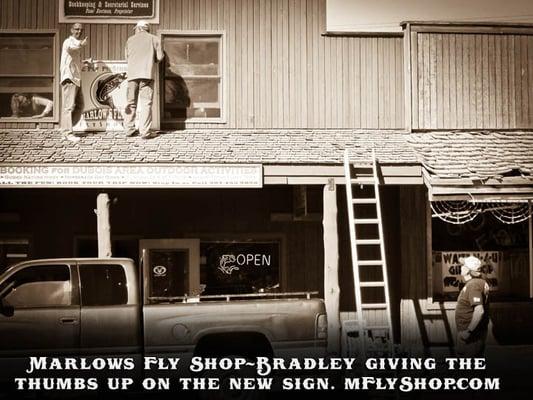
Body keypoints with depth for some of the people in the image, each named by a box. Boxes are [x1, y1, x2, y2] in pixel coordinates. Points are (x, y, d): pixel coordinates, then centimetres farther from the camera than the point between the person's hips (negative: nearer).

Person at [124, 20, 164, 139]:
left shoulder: (130, 40, 14)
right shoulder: (154, 39, 9)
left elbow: (127, 57, 16)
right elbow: (159, 57, 4)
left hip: (132, 74, 2)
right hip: (147, 74, -2)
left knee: (131, 102, 10)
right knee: (146, 103, -4)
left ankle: (129, 129, 11)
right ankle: (145, 132, -9)